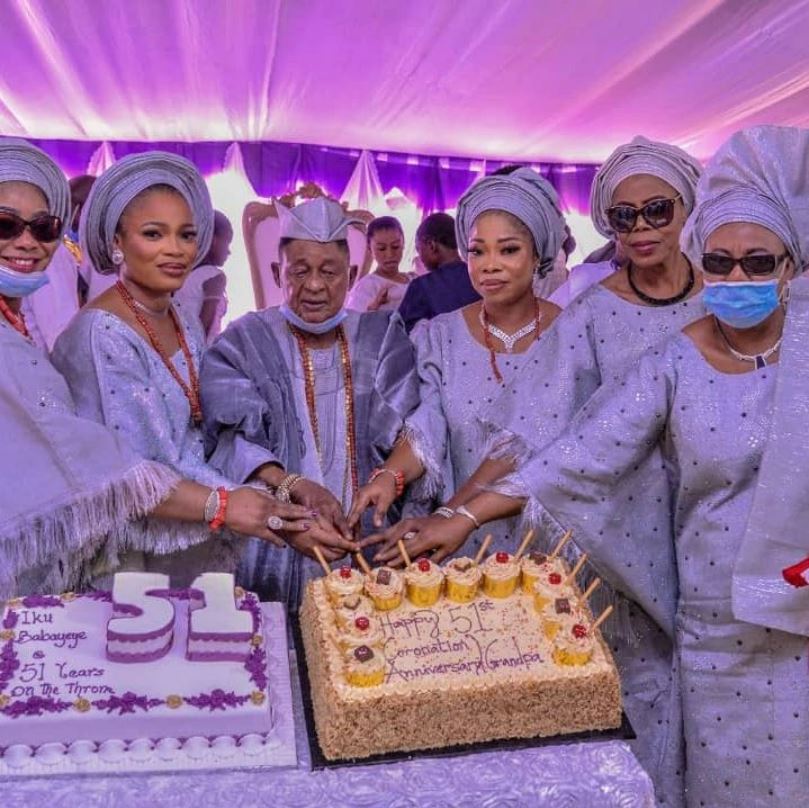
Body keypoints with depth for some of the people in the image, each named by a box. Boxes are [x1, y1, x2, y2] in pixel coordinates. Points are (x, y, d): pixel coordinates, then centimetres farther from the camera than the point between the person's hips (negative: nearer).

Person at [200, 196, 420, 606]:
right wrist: (297, 488, -30)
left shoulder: (382, 337, 8)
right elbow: (235, 443, -13)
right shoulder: (243, 344, 1)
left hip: (369, 543, 2)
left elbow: (407, 432, -3)